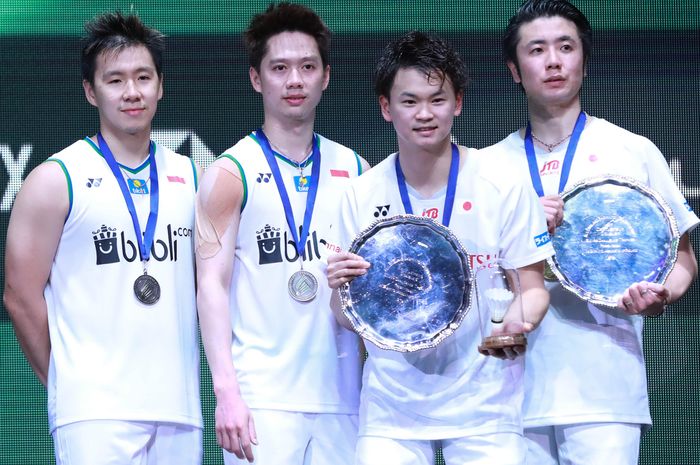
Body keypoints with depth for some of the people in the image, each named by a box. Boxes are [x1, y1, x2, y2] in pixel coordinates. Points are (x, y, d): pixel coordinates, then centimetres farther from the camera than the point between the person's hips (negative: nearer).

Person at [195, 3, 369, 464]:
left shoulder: (354, 170, 12)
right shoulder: (232, 173, 0)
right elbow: (212, 286, -6)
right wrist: (227, 391, -15)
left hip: (340, 394, 4)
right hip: (262, 402, -4)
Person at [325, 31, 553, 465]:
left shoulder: (504, 185, -5)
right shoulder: (362, 196, 0)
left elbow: (532, 288, -1)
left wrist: (517, 323, -22)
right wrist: (344, 289, -18)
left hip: (484, 407, -1)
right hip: (391, 408, 1)